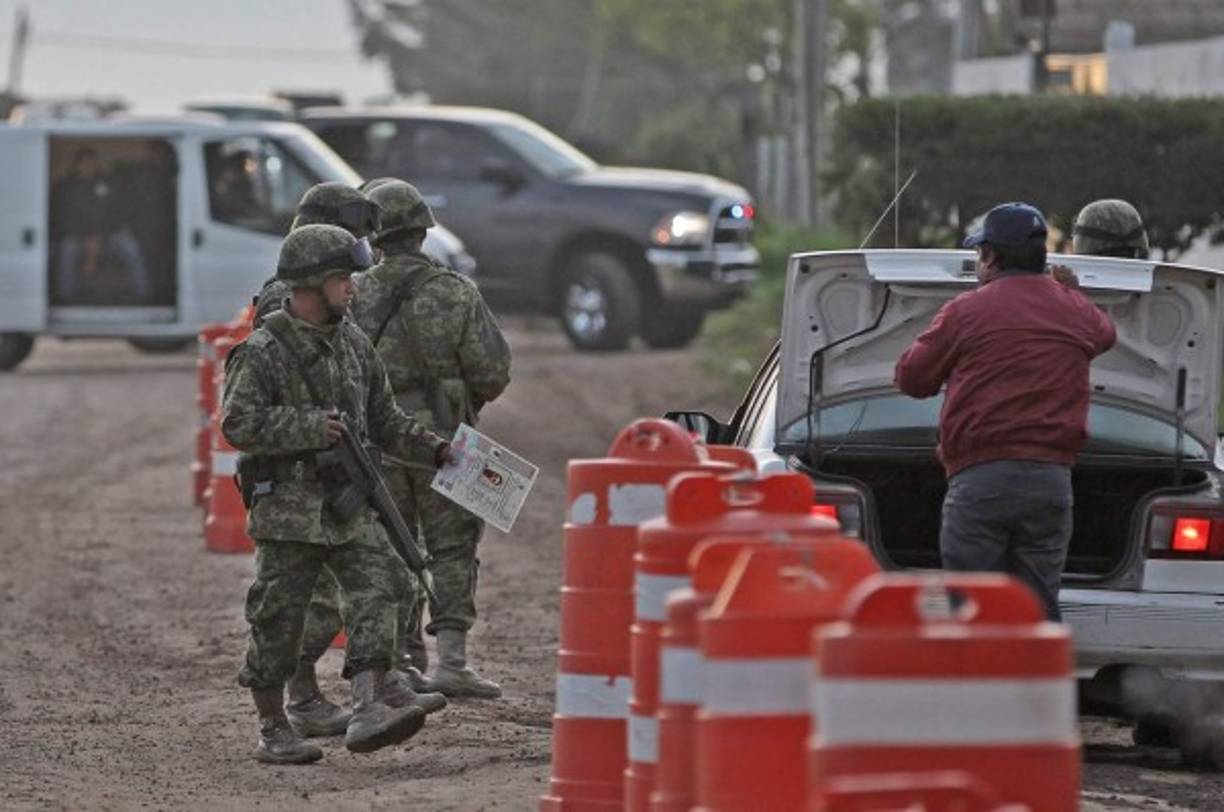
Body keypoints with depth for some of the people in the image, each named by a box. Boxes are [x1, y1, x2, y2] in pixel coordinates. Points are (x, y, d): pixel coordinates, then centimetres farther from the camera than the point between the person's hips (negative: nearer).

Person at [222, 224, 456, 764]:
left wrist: (436, 451, 7)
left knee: (376, 596, -11)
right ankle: (272, 730, 13)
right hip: (289, 510, -6)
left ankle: (367, 713, -18)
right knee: (279, 620, 2)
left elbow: (385, 420, 19)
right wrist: (310, 427, -22)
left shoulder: (354, 345, 12)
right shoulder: (264, 351, -9)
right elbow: (238, 424, -17)